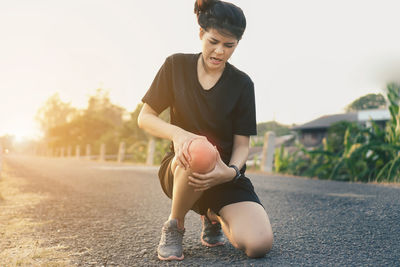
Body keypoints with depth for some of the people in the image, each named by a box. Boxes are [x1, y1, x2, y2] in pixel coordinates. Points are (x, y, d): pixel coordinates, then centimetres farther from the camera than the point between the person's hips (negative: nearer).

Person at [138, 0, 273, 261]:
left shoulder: (241, 83, -1)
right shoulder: (176, 65, -1)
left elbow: (242, 144, -3)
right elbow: (145, 117, -1)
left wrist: (231, 171, -26)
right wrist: (178, 133, -22)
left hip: (224, 172, 1)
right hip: (181, 167, -1)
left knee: (259, 244, -22)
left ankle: (213, 215, 15)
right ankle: (174, 226, -10)